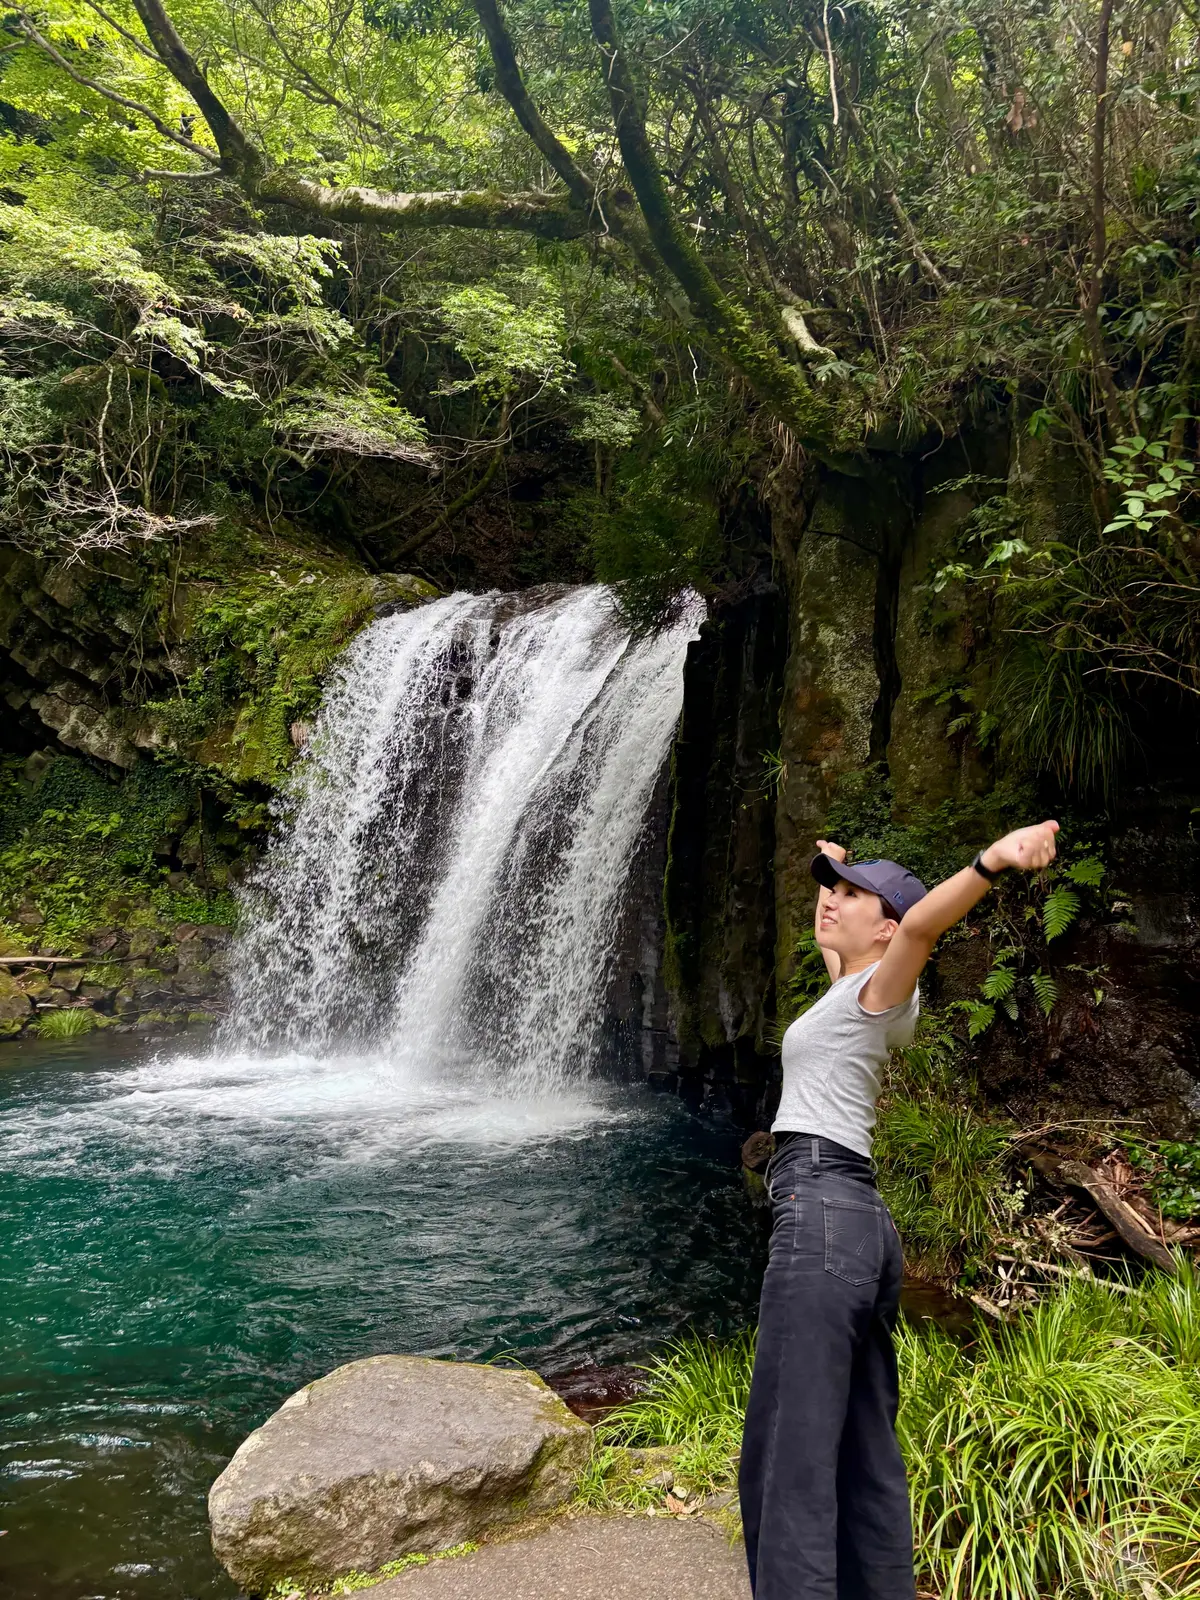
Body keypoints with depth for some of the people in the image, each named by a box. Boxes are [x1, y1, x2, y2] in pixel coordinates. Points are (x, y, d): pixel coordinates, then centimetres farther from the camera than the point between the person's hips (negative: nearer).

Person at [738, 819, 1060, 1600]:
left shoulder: (882, 986, -3)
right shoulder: (853, 987, 19)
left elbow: (922, 924, -25)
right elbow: (833, 937, 42)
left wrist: (990, 863, -43)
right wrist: (830, 868, 53)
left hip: (821, 1212, -9)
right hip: (861, 1221, 9)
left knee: (790, 1458, -11)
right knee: (866, 1462, 10)